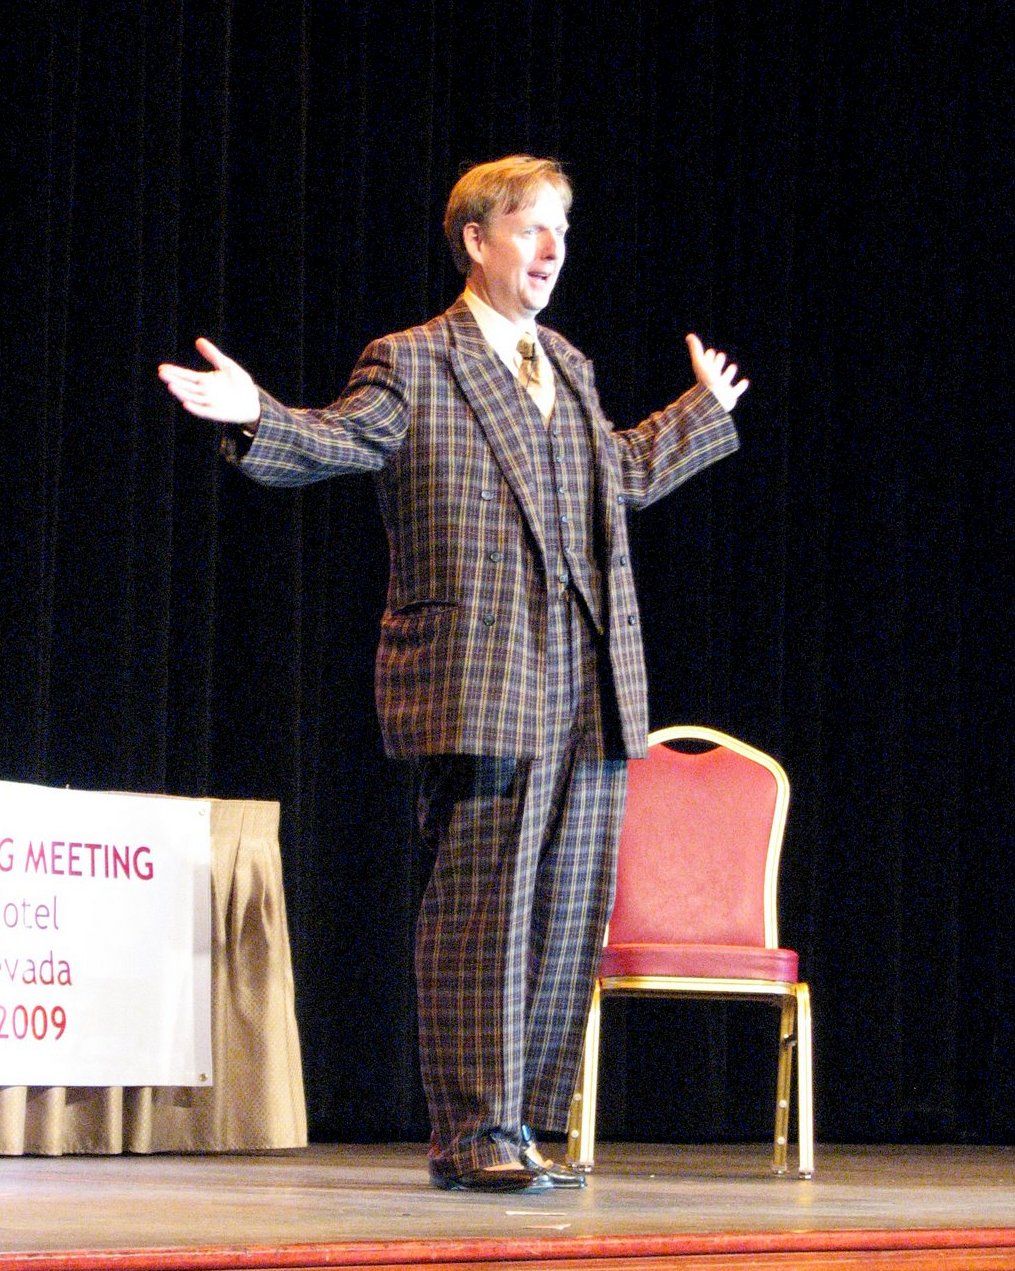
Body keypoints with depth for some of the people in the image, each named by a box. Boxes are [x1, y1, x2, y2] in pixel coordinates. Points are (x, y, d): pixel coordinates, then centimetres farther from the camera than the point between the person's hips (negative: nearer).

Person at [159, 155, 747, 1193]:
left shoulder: (568, 369, 20)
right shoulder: (411, 365, -1)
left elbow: (628, 471, 36)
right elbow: (337, 442, -12)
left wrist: (703, 412, 46)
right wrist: (257, 416, -30)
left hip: (589, 695, 7)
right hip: (480, 688, -7)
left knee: (567, 914, 8)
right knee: (480, 913, -6)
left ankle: (520, 1125, 17)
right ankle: (472, 1136, -1)